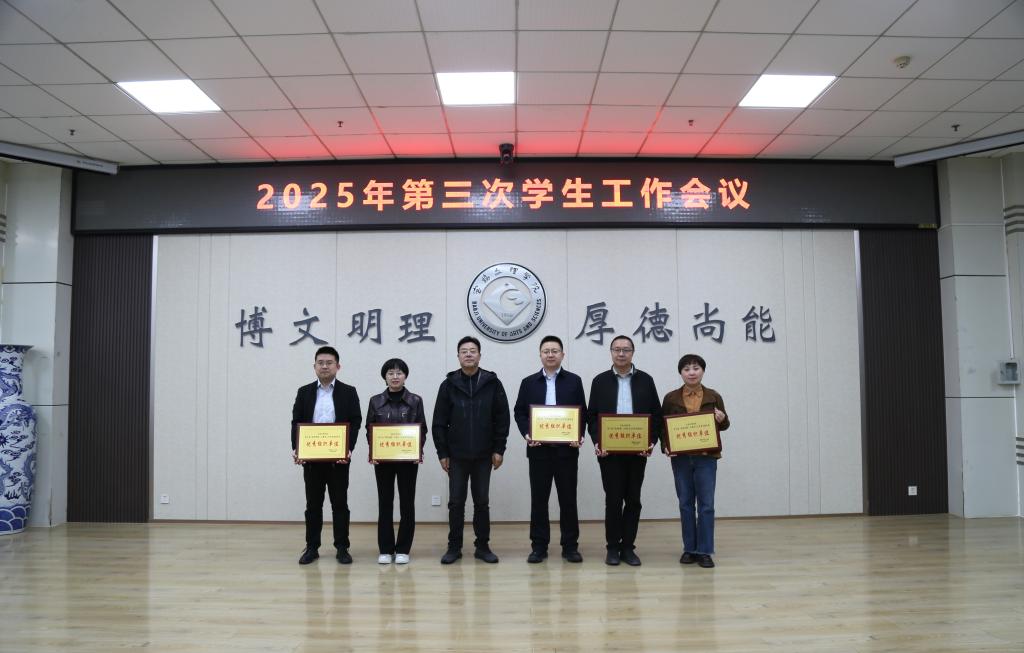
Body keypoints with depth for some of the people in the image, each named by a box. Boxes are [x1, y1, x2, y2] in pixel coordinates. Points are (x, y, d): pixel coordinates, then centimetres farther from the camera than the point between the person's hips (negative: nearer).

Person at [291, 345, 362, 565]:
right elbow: (296, 422, 5)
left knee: (340, 503, 4)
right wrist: (296, 449, -9)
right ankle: (312, 547, 17)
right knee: (313, 504, 8)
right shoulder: (304, 392, 8)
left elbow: (355, 422, -3)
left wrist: (349, 449, -15)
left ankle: (342, 548, 11)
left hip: (338, 457, -2)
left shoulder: (348, 392, 3)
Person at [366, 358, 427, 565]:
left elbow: (422, 429, 2)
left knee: (407, 503, 3)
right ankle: (385, 549, 14)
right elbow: (369, 430, 5)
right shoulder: (375, 401, 3)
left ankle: (403, 549, 13)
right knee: (385, 503, 5)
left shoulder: (415, 401, 1)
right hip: (382, 459, 1)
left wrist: (419, 451, -13)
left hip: (408, 459, -1)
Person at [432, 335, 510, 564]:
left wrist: (499, 449, -4)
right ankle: (454, 547, 17)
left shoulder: (492, 383, -1)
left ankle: (483, 546, 18)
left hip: (483, 456, 0)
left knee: (481, 502, 8)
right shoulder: (448, 385, 0)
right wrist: (442, 453, -3)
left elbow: (502, 419, 0)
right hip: (456, 456, 0)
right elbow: (439, 422, 0)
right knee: (456, 503, 6)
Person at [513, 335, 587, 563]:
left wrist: (578, 436, -10)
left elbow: (582, 413, 5)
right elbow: (520, 412, 6)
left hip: (567, 448, 0)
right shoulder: (529, 382, 8)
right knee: (538, 499, 5)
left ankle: (570, 546, 14)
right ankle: (538, 546, 13)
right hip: (539, 449, 1)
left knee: (568, 499, 5)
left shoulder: (574, 381, 6)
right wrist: (527, 434, -9)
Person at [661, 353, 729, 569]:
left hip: (706, 457, -1)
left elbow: (724, 425, 10)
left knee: (706, 504, -1)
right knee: (685, 504, 7)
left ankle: (704, 551, 8)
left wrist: (722, 419, -12)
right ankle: (689, 549, 17)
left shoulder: (714, 397, 2)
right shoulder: (671, 398, 1)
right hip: (680, 457, 1)